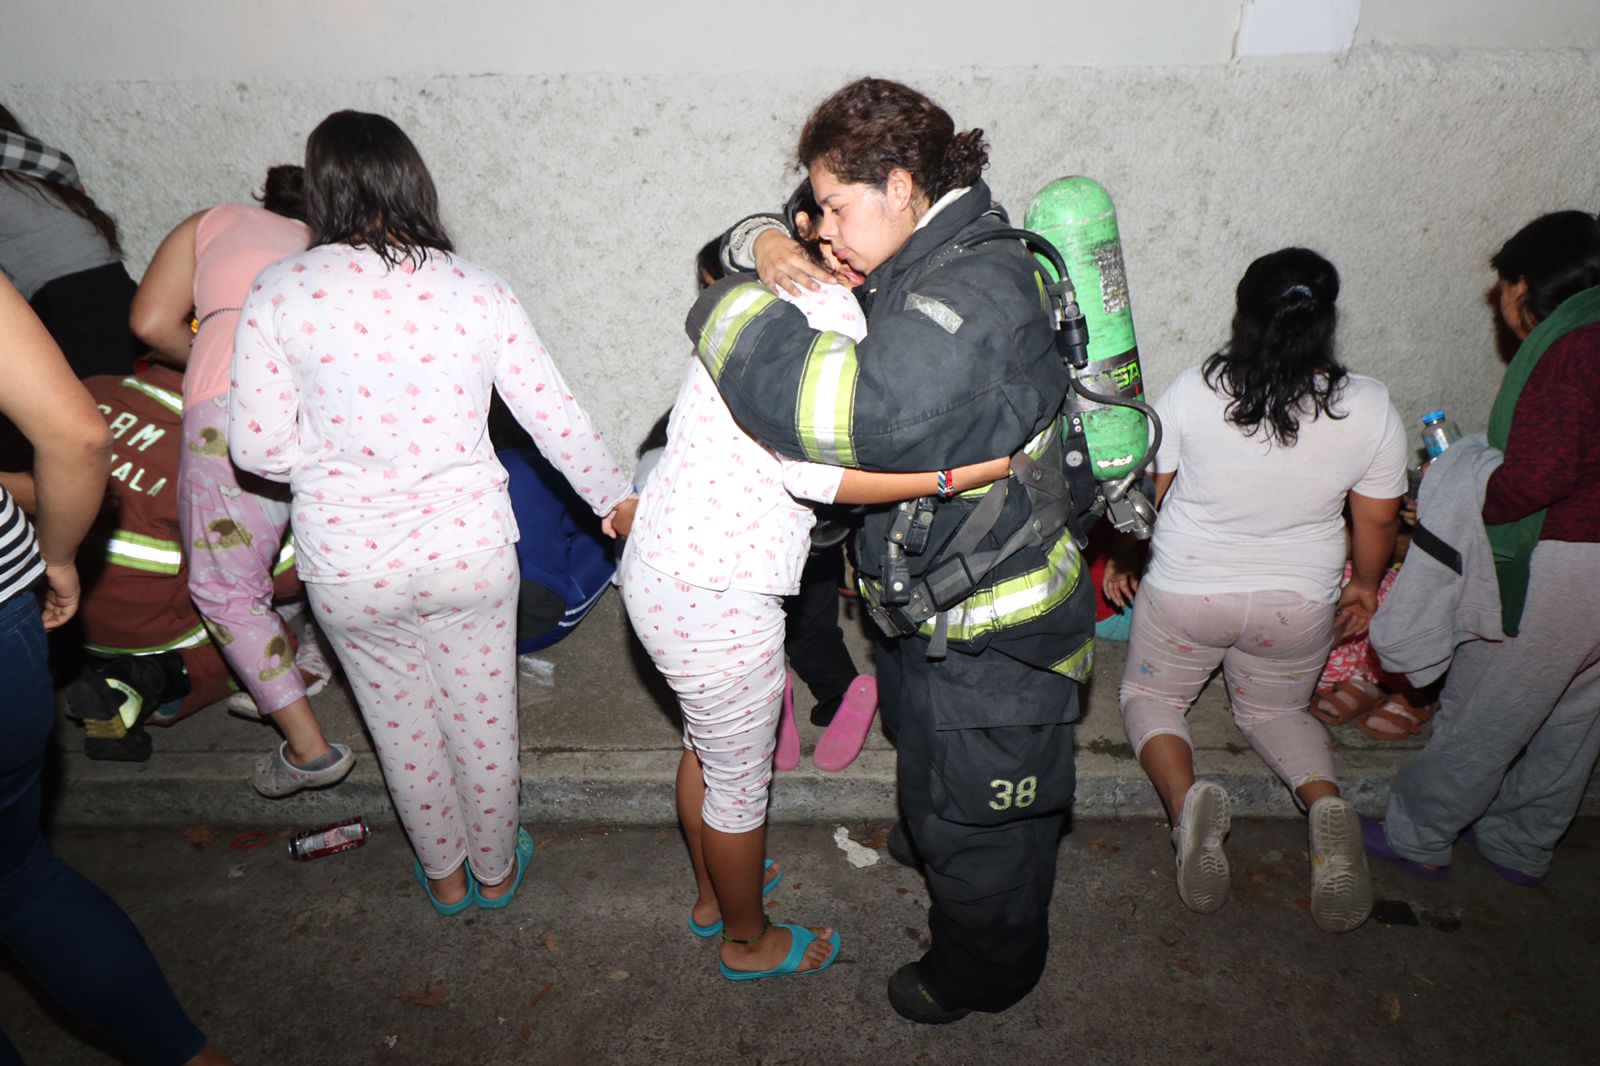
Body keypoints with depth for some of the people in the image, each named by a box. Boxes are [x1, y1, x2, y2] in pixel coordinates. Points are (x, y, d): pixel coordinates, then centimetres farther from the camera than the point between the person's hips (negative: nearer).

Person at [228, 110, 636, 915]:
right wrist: (615, 496, 11)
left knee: (403, 723, 23)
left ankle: (443, 872, 46)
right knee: (481, 716, 21)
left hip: (350, 567, 0)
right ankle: (496, 868, 44)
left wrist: (337, 460, 11)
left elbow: (259, 447, -9)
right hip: (468, 551, 1)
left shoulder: (279, 293, -10)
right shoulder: (476, 291, -8)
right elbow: (553, 416, -4)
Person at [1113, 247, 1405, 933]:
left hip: (1185, 592, -2)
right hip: (1299, 604, 3)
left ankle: (1185, 796, -9)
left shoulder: (1193, 391, -16)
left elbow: (1144, 494, -5)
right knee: (1275, 710, 28)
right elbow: (1377, 522, 0)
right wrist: (1365, 586, 19)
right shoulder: (1370, 408, -10)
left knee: (1150, 696, 22)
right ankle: (1326, 802, -3)